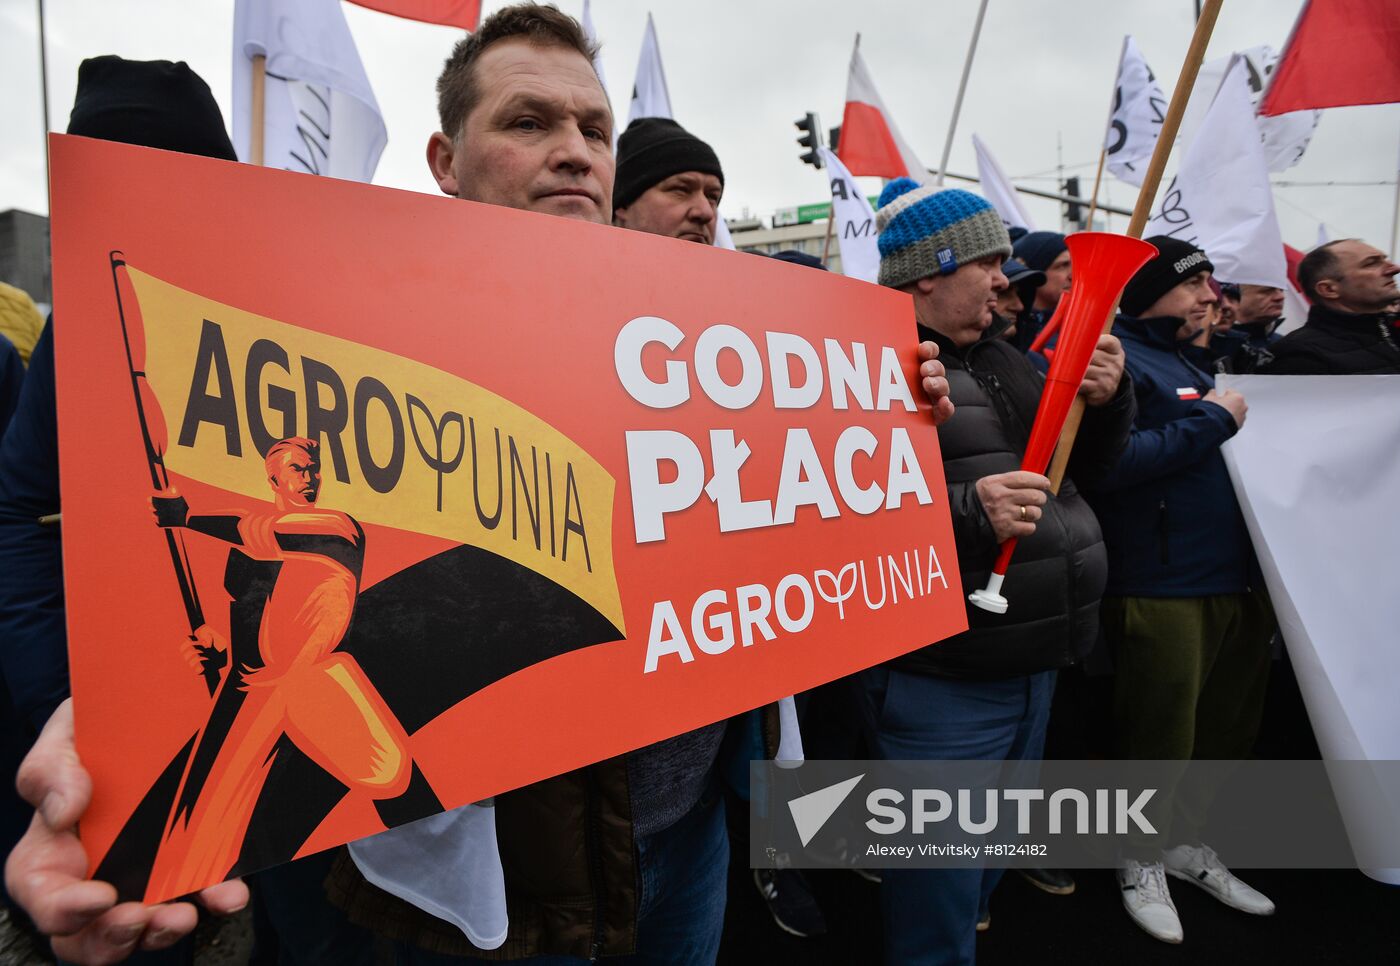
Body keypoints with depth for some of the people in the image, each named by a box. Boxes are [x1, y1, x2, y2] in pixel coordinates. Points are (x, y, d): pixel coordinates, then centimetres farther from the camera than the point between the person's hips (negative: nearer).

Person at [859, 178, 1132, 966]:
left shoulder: (1002, 357, 13)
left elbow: (1088, 466, 17)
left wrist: (1108, 400, -1)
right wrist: (967, 510, -34)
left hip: (1034, 664, 9)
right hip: (941, 679, -9)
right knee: (941, 886, 5)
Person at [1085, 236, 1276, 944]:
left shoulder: (1192, 364, 19)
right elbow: (1104, 463, -26)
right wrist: (1213, 422, -16)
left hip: (1234, 581, 9)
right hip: (1158, 588, -9)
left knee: (1227, 728, 19)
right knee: (1161, 737, 5)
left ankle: (1186, 841, 39)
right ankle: (1141, 860, 28)